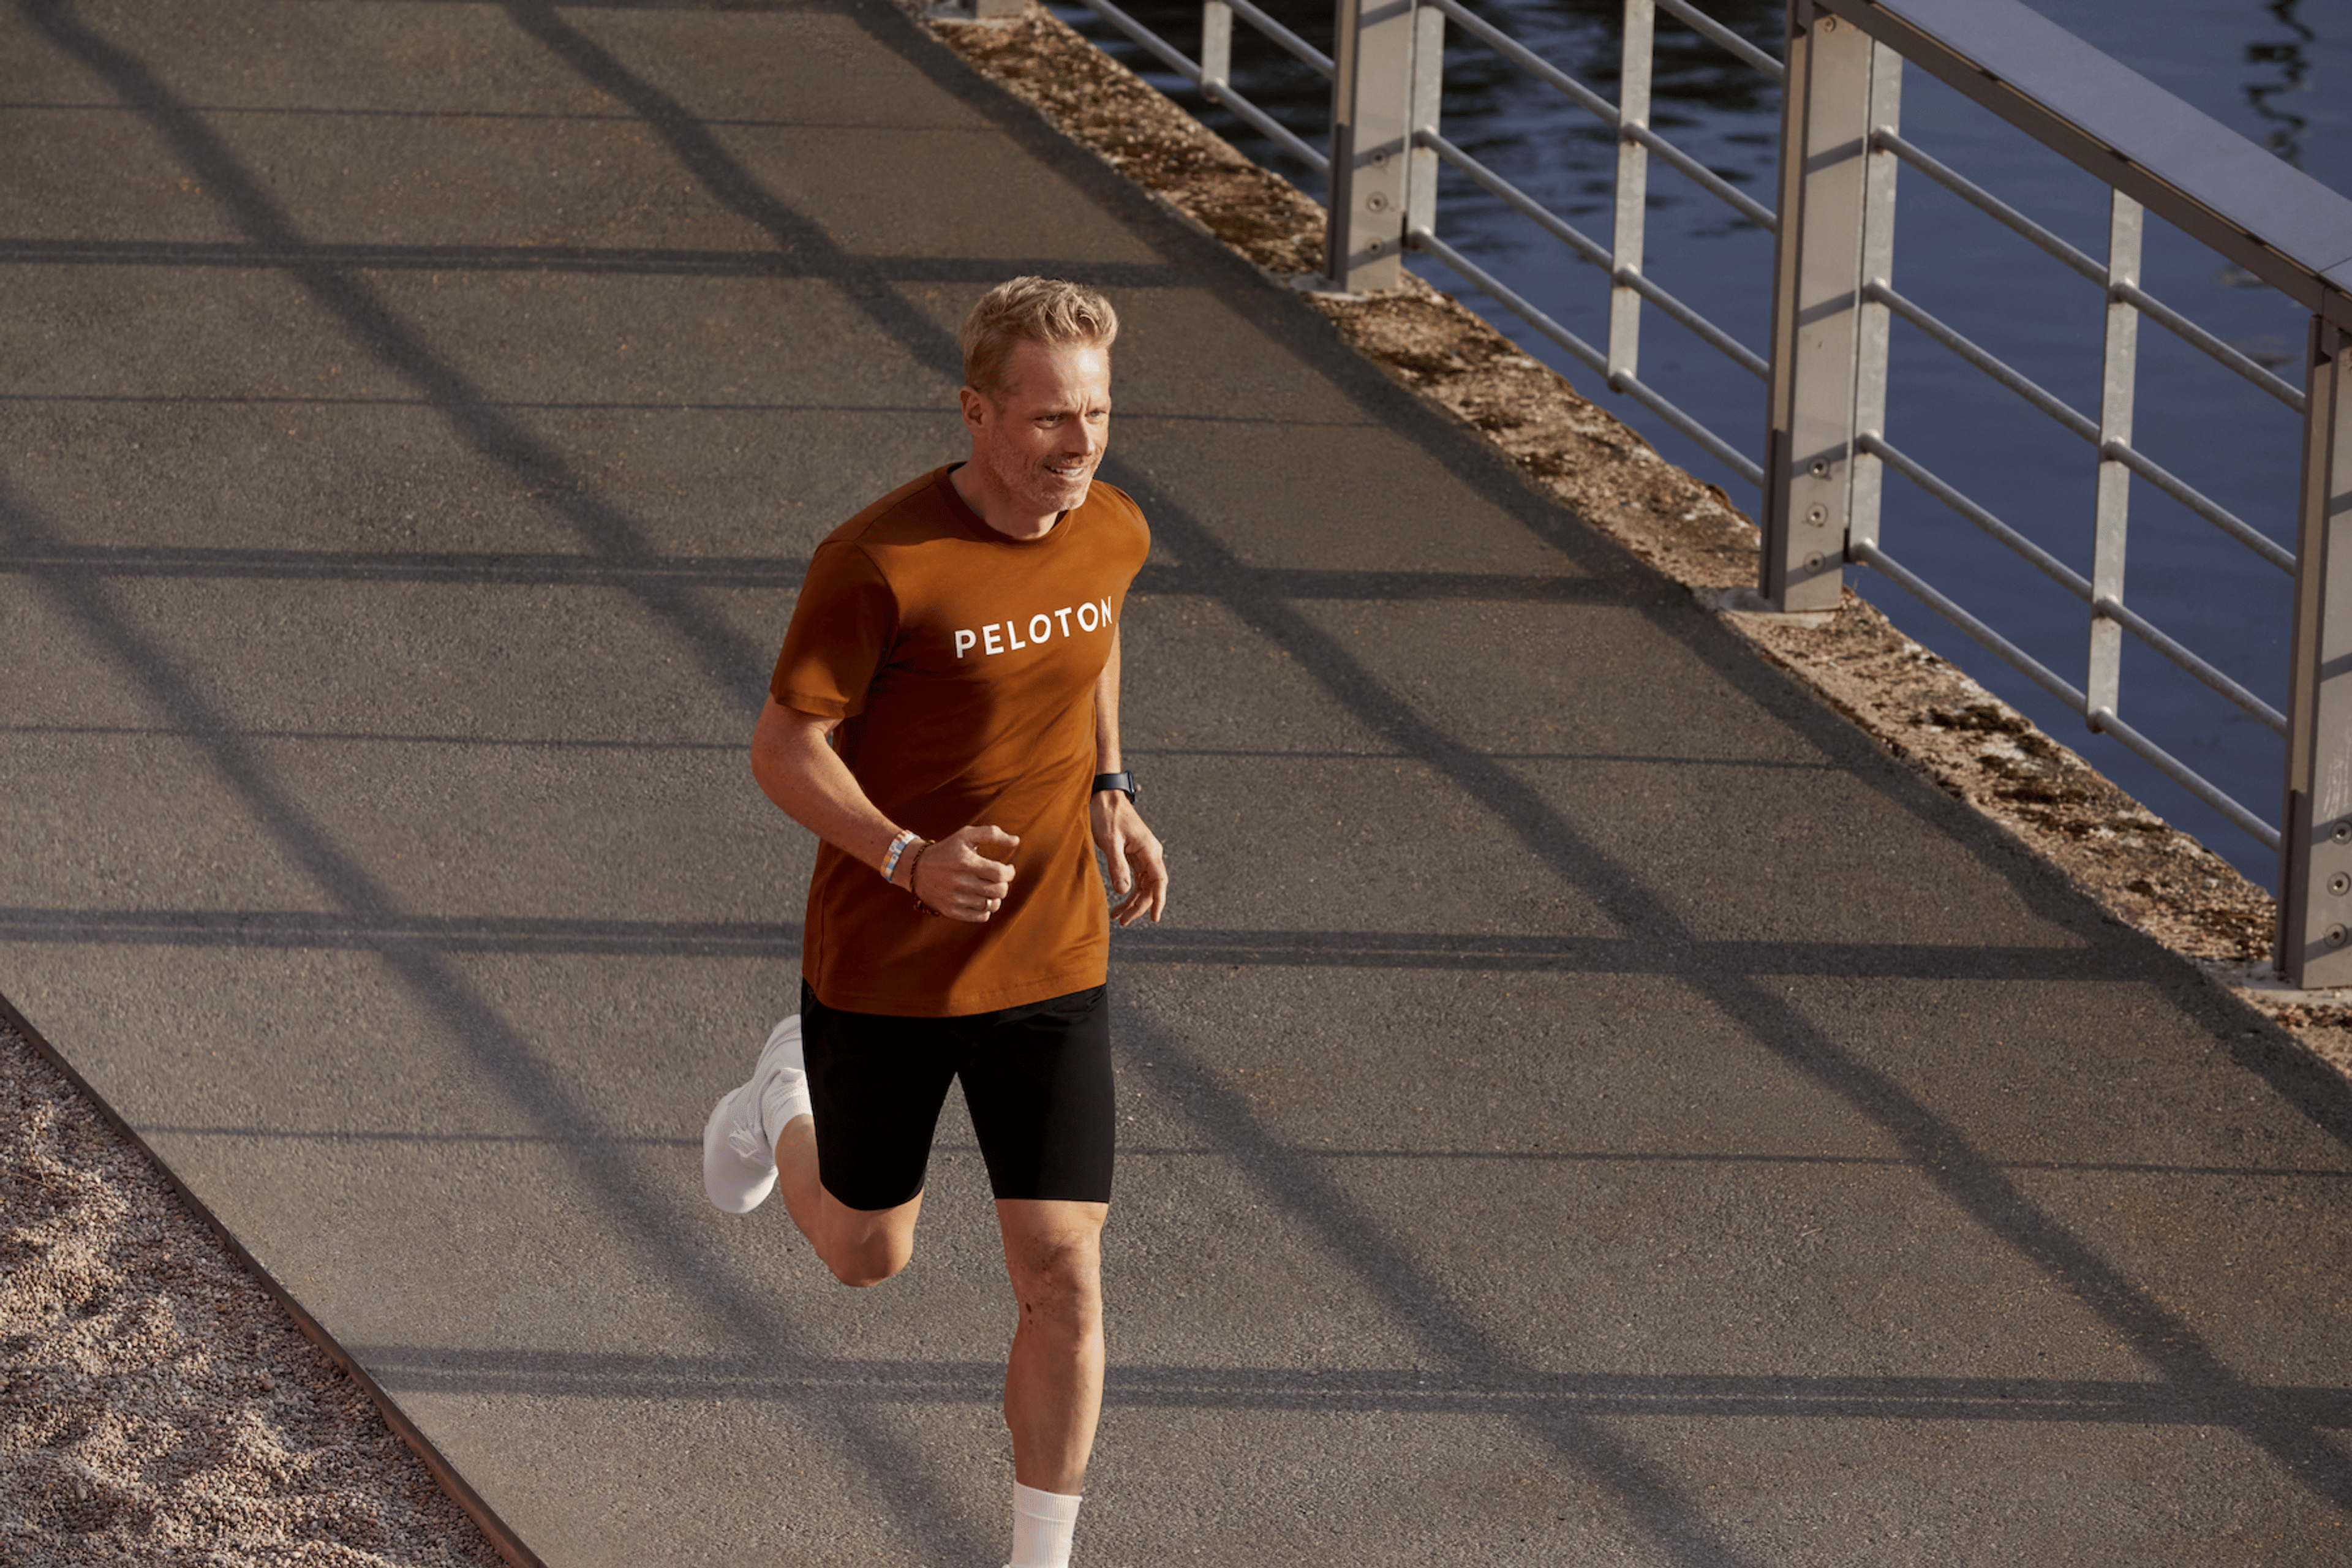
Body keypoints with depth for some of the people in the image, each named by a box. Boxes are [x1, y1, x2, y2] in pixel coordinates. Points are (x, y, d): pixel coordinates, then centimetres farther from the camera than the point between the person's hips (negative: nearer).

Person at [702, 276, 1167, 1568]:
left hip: (1050, 971, 3)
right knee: (867, 1256, 19)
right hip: (883, 964, -3)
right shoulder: (879, 562, -25)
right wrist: (914, 861, -32)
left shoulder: (1114, 533, -7)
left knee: (1063, 1270, -6)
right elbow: (784, 748, -17)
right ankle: (792, 1100, 53)